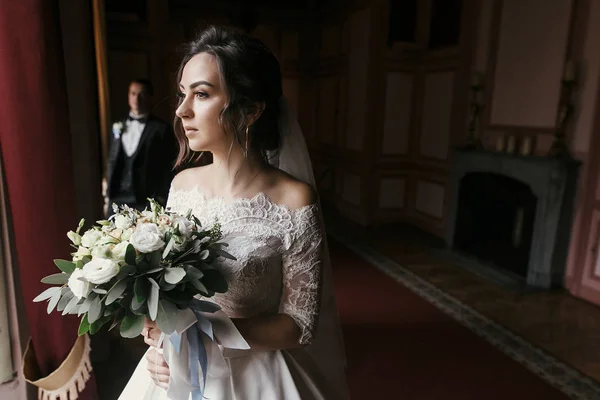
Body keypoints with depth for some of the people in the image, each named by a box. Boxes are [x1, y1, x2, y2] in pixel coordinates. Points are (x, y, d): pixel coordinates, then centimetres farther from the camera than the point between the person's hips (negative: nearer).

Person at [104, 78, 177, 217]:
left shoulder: (161, 129, -1)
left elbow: (168, 169, -3)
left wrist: (161, 202, -7)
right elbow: (112, 162, 17)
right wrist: (107, 197, 13)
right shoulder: (118, 127, 14)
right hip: (117, 200, 4)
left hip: (146, 202, -4)